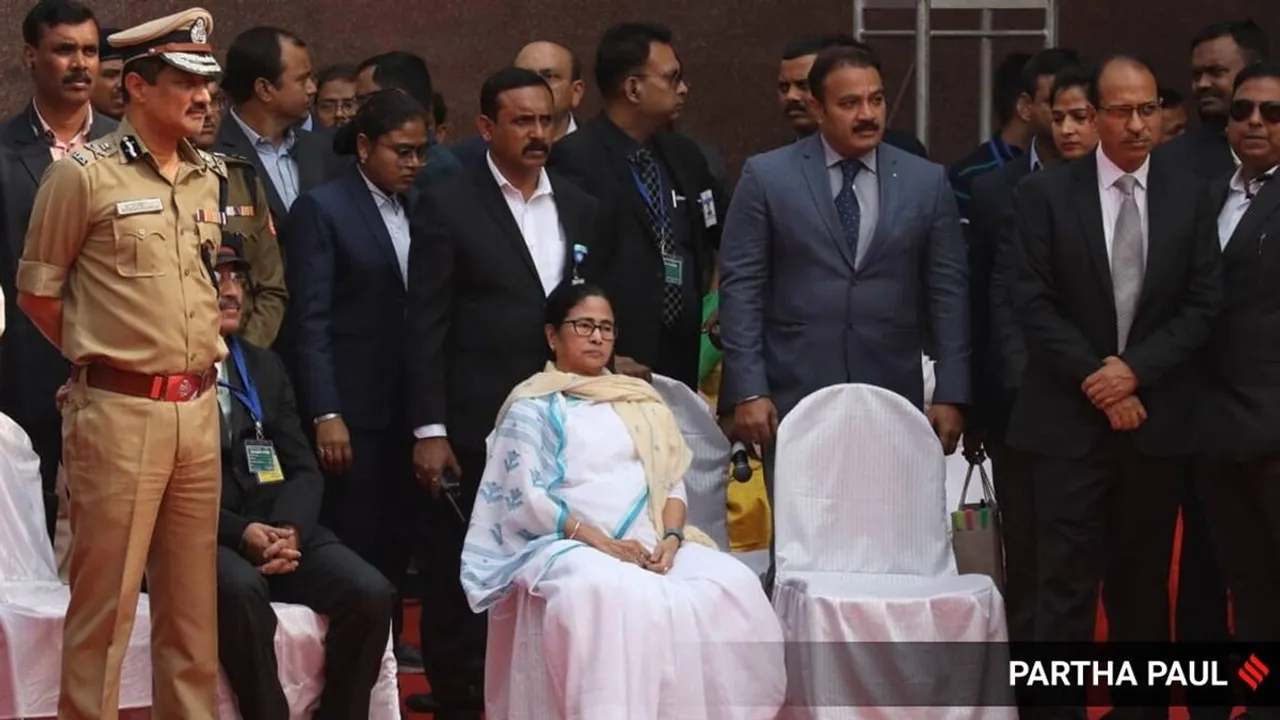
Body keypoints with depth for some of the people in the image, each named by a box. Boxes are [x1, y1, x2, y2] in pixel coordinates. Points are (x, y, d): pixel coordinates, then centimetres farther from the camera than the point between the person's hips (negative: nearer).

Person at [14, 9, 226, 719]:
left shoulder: (214, 178, 11)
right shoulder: (82, 175, -7)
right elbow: (37, 294, -1)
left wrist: (210, 338, 13)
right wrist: (103, 356, 6)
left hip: (199, 408, 6)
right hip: (119, 411, -6)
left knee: (192, 600, 10)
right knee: (104, 600, -3)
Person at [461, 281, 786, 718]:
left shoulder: (641, 401, 25)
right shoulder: (533, 407, 8)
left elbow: (672, 483, 18)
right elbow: (526, 498, -3)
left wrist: (671, 538, -4)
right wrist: (602, 543, -15)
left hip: (650, 545, 5)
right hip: (569, 545, -5)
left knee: (733, 585, -27)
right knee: (614, 594, -41)